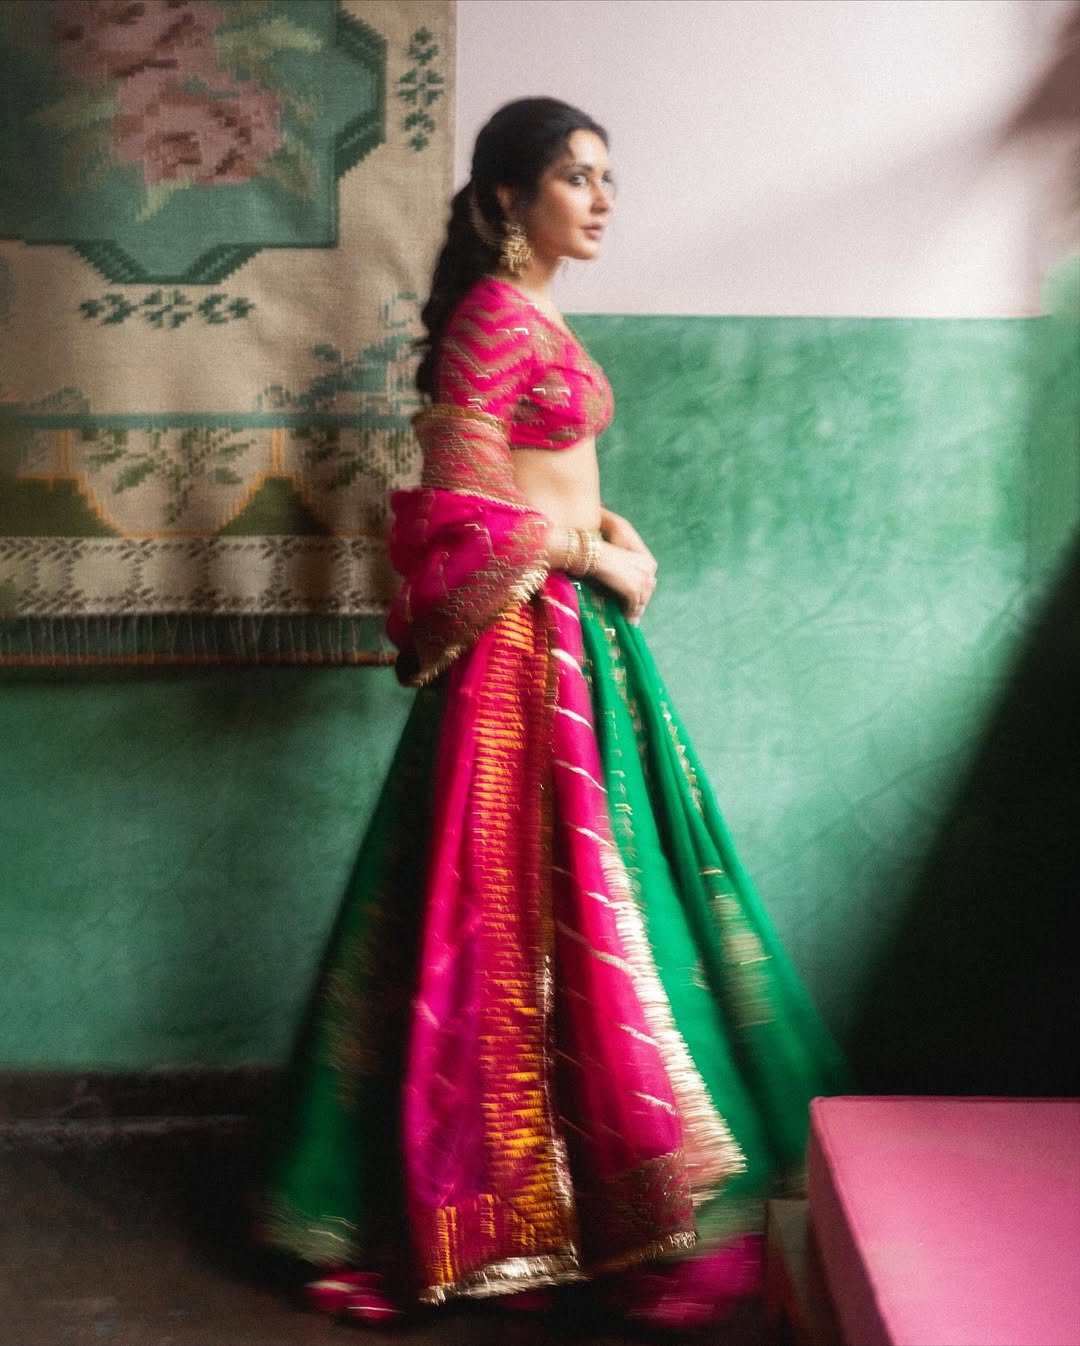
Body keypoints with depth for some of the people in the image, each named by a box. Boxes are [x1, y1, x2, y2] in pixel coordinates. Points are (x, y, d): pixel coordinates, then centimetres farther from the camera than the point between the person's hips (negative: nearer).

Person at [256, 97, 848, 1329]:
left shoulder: (534, 314, 16)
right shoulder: (493, 317, -13)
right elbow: (464, 513, -20)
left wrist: (606, 524, 5)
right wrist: (602, 560, -10)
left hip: (575, 632, 10)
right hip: (527, 643, -10)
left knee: (564, 904, 14)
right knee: (547, 906, -3)